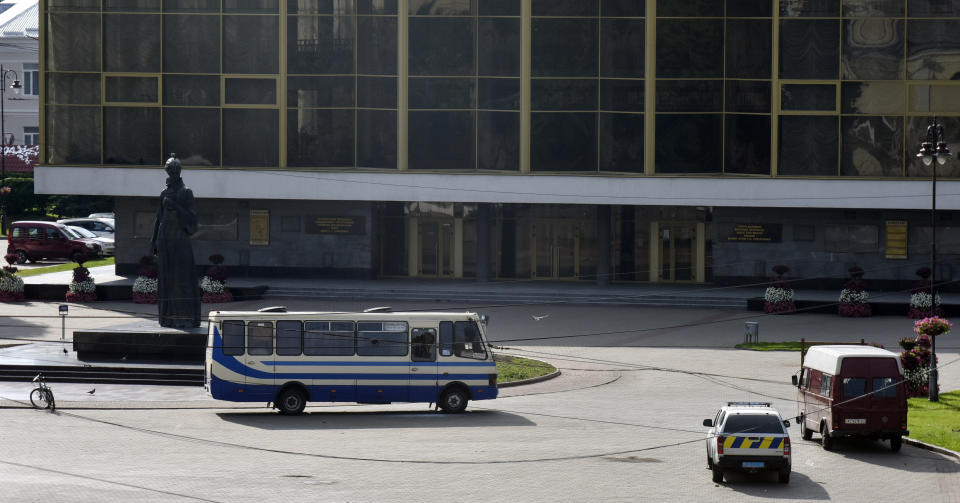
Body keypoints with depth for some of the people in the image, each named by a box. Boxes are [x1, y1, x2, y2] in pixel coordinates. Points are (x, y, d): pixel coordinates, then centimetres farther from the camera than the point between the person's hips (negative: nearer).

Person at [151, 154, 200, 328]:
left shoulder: (186, 192, -2)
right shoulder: (164, 193, 14)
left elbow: (191, 216, -8)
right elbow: (159, 217, 17)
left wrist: (175, 207, -19)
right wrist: (154, 240, 12)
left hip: (180, 238, -6)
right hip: (165, 239, 6)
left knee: (182, 277, -8)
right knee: (167, 278, 5)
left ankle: (186, 318, -7)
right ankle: (169, 316, 8)